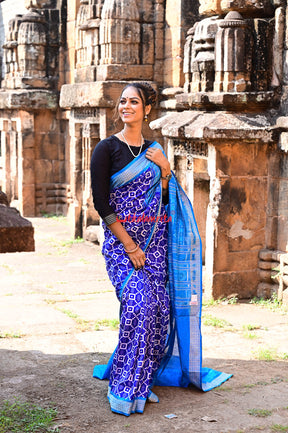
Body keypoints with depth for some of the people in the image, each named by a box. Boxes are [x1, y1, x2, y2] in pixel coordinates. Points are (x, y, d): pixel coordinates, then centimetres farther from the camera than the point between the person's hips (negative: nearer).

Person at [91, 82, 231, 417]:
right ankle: (124, 388, -7)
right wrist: (129, 245, -12)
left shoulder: (154, 151, 12)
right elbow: (101, 202, -9)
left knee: (159, 307, -2)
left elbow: (165, 201, 14)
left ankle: (143, 380, 14)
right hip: (121, 240, -5)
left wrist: (165, 172, -4)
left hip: (155, 241, 5)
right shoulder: (107, 148, -3)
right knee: (139, 304, -19)